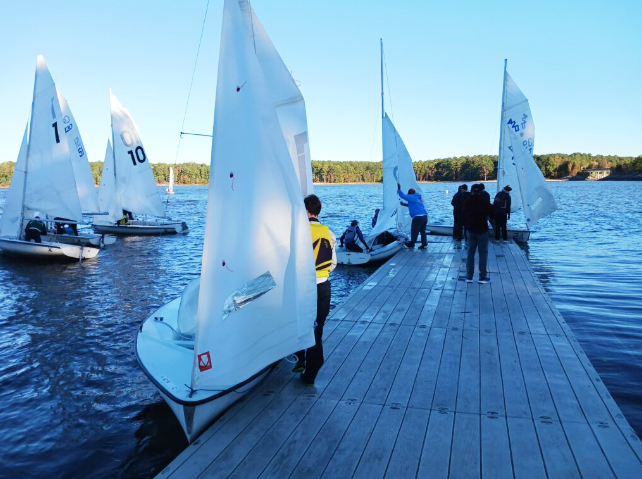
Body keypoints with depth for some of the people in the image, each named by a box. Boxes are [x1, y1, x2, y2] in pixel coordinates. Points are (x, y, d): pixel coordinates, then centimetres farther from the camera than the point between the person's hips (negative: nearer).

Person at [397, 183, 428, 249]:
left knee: (414, 231, 3)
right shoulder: (419, 198, 23)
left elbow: (403, 196, -11)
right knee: (422, 231, 12)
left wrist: (399, 189, 1)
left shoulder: (412, 197, -6)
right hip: (425, 216, 9)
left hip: (418, 217, -9)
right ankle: (424, 244, 12)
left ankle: (412, 244, 12)